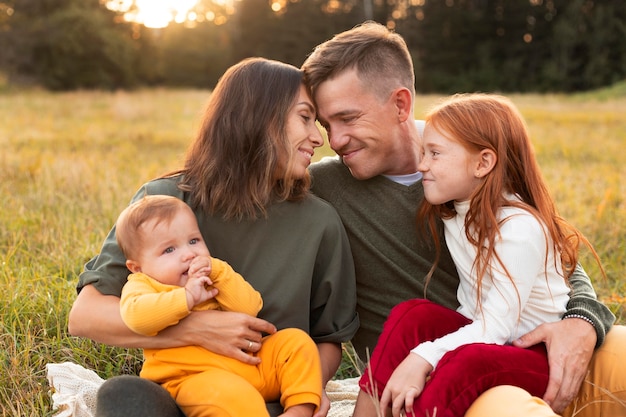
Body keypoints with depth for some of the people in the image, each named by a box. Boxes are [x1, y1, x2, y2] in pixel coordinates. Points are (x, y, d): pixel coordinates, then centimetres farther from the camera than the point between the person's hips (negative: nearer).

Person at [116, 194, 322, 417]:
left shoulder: (217, 277, 19)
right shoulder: (142, 285, 3)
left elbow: (249, 309, 2)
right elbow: (135, 315, -22)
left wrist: (219, 272, -8)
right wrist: (187, 297, -22)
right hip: (195, 376, -7)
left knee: (295, 342, -5)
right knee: (229, 393, -38)